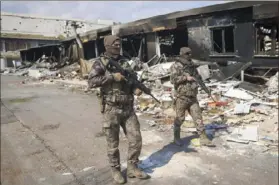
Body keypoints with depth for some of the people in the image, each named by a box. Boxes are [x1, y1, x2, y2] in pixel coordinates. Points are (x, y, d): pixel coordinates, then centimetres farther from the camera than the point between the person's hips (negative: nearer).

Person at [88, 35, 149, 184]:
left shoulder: (124, 62, 12)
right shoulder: (100, 62, -5)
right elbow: (91, 82, -18)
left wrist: (136, 89, -5)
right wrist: (112, 77, -20)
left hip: (128, 108, 5)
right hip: (111, 109, -5)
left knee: (136, 139, 6)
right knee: (113, 143, 8)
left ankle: (132, 168, 25)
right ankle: (116, 170, 28)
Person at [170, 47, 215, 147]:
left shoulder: (191, 65, 14)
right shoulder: (176, 66, -7)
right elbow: (173, 79, -19)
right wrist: (186, 77, -20)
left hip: (192, 97, 6)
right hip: (181, 97, -6)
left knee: (198, 117, 3)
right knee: (180, 118, 5)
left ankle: (203, 138, 9)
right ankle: (176, 137, 25)